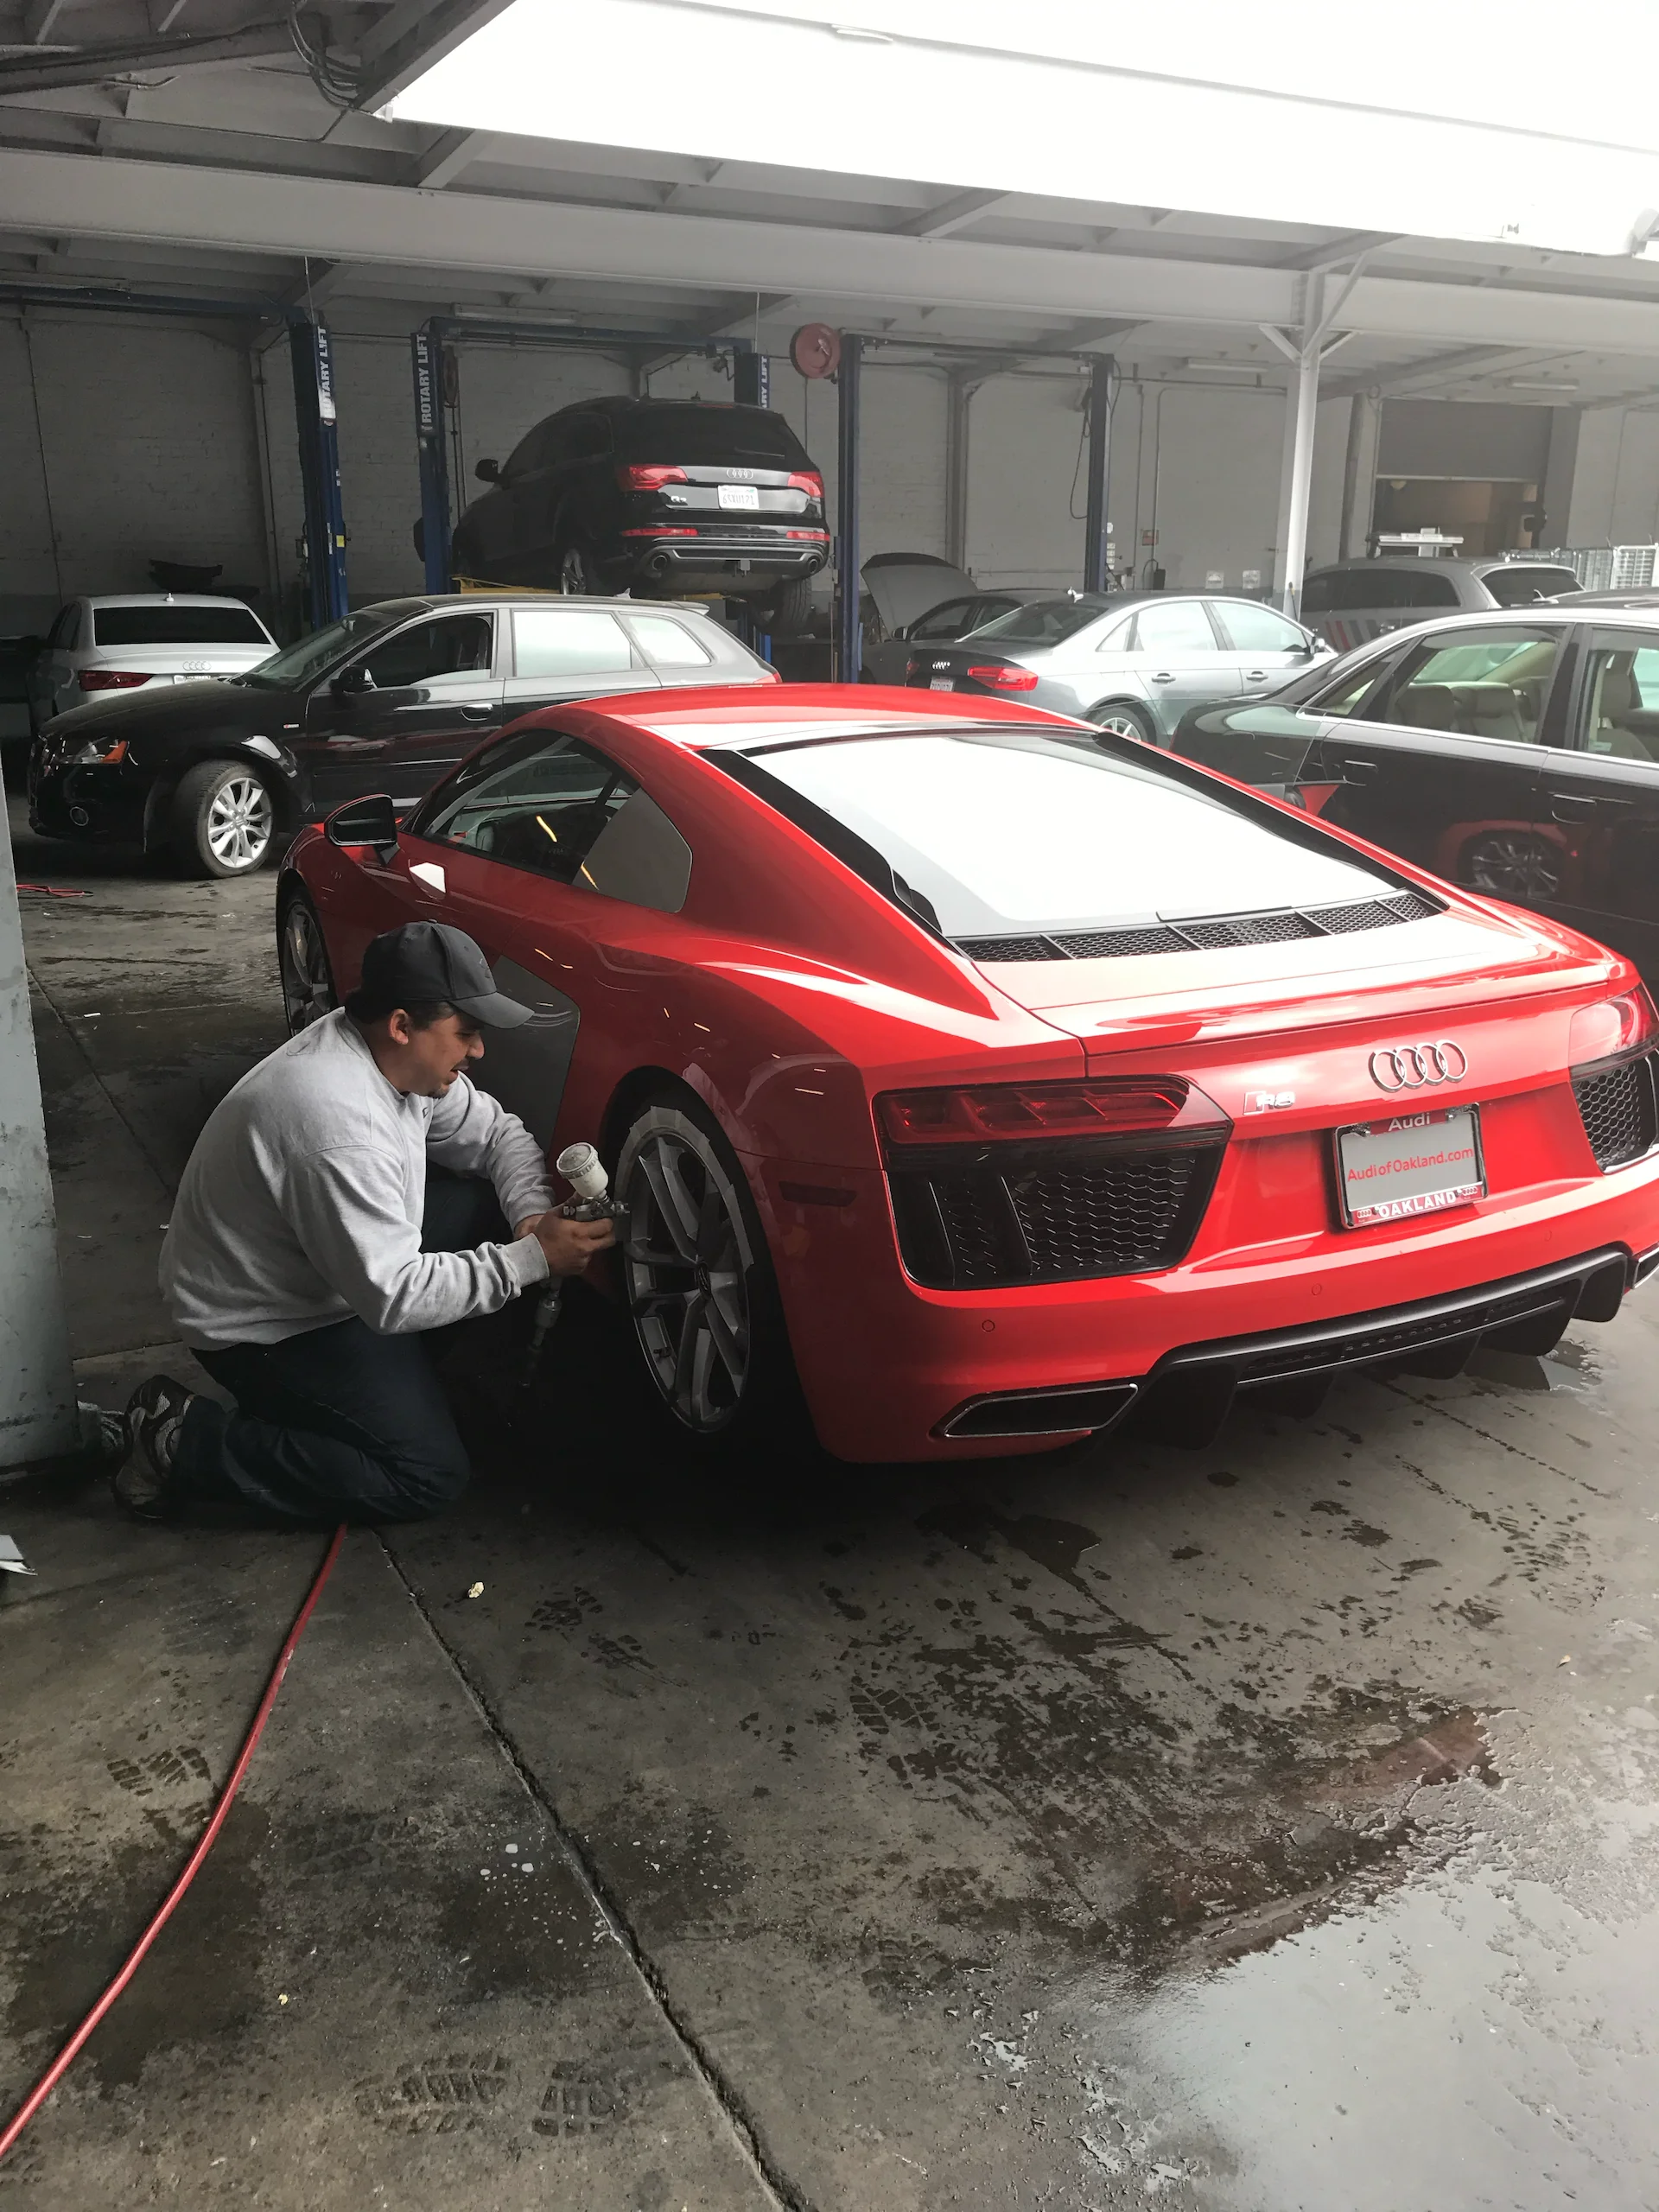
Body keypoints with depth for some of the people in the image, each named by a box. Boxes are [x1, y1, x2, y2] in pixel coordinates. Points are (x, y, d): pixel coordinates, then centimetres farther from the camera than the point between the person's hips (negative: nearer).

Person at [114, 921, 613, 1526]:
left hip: (328, 1273, 9)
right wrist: (530, 1260, -28)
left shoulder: (401, 1057, -7)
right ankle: (186, 1443, -5)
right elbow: (392, 1297, -32)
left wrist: (534, 1214, -14)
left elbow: (496, 1132, 5)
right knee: (430, 1476, -10)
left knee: (488, 1205, -1)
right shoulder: (338, 1124, -36)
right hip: (259, 1326, -9)